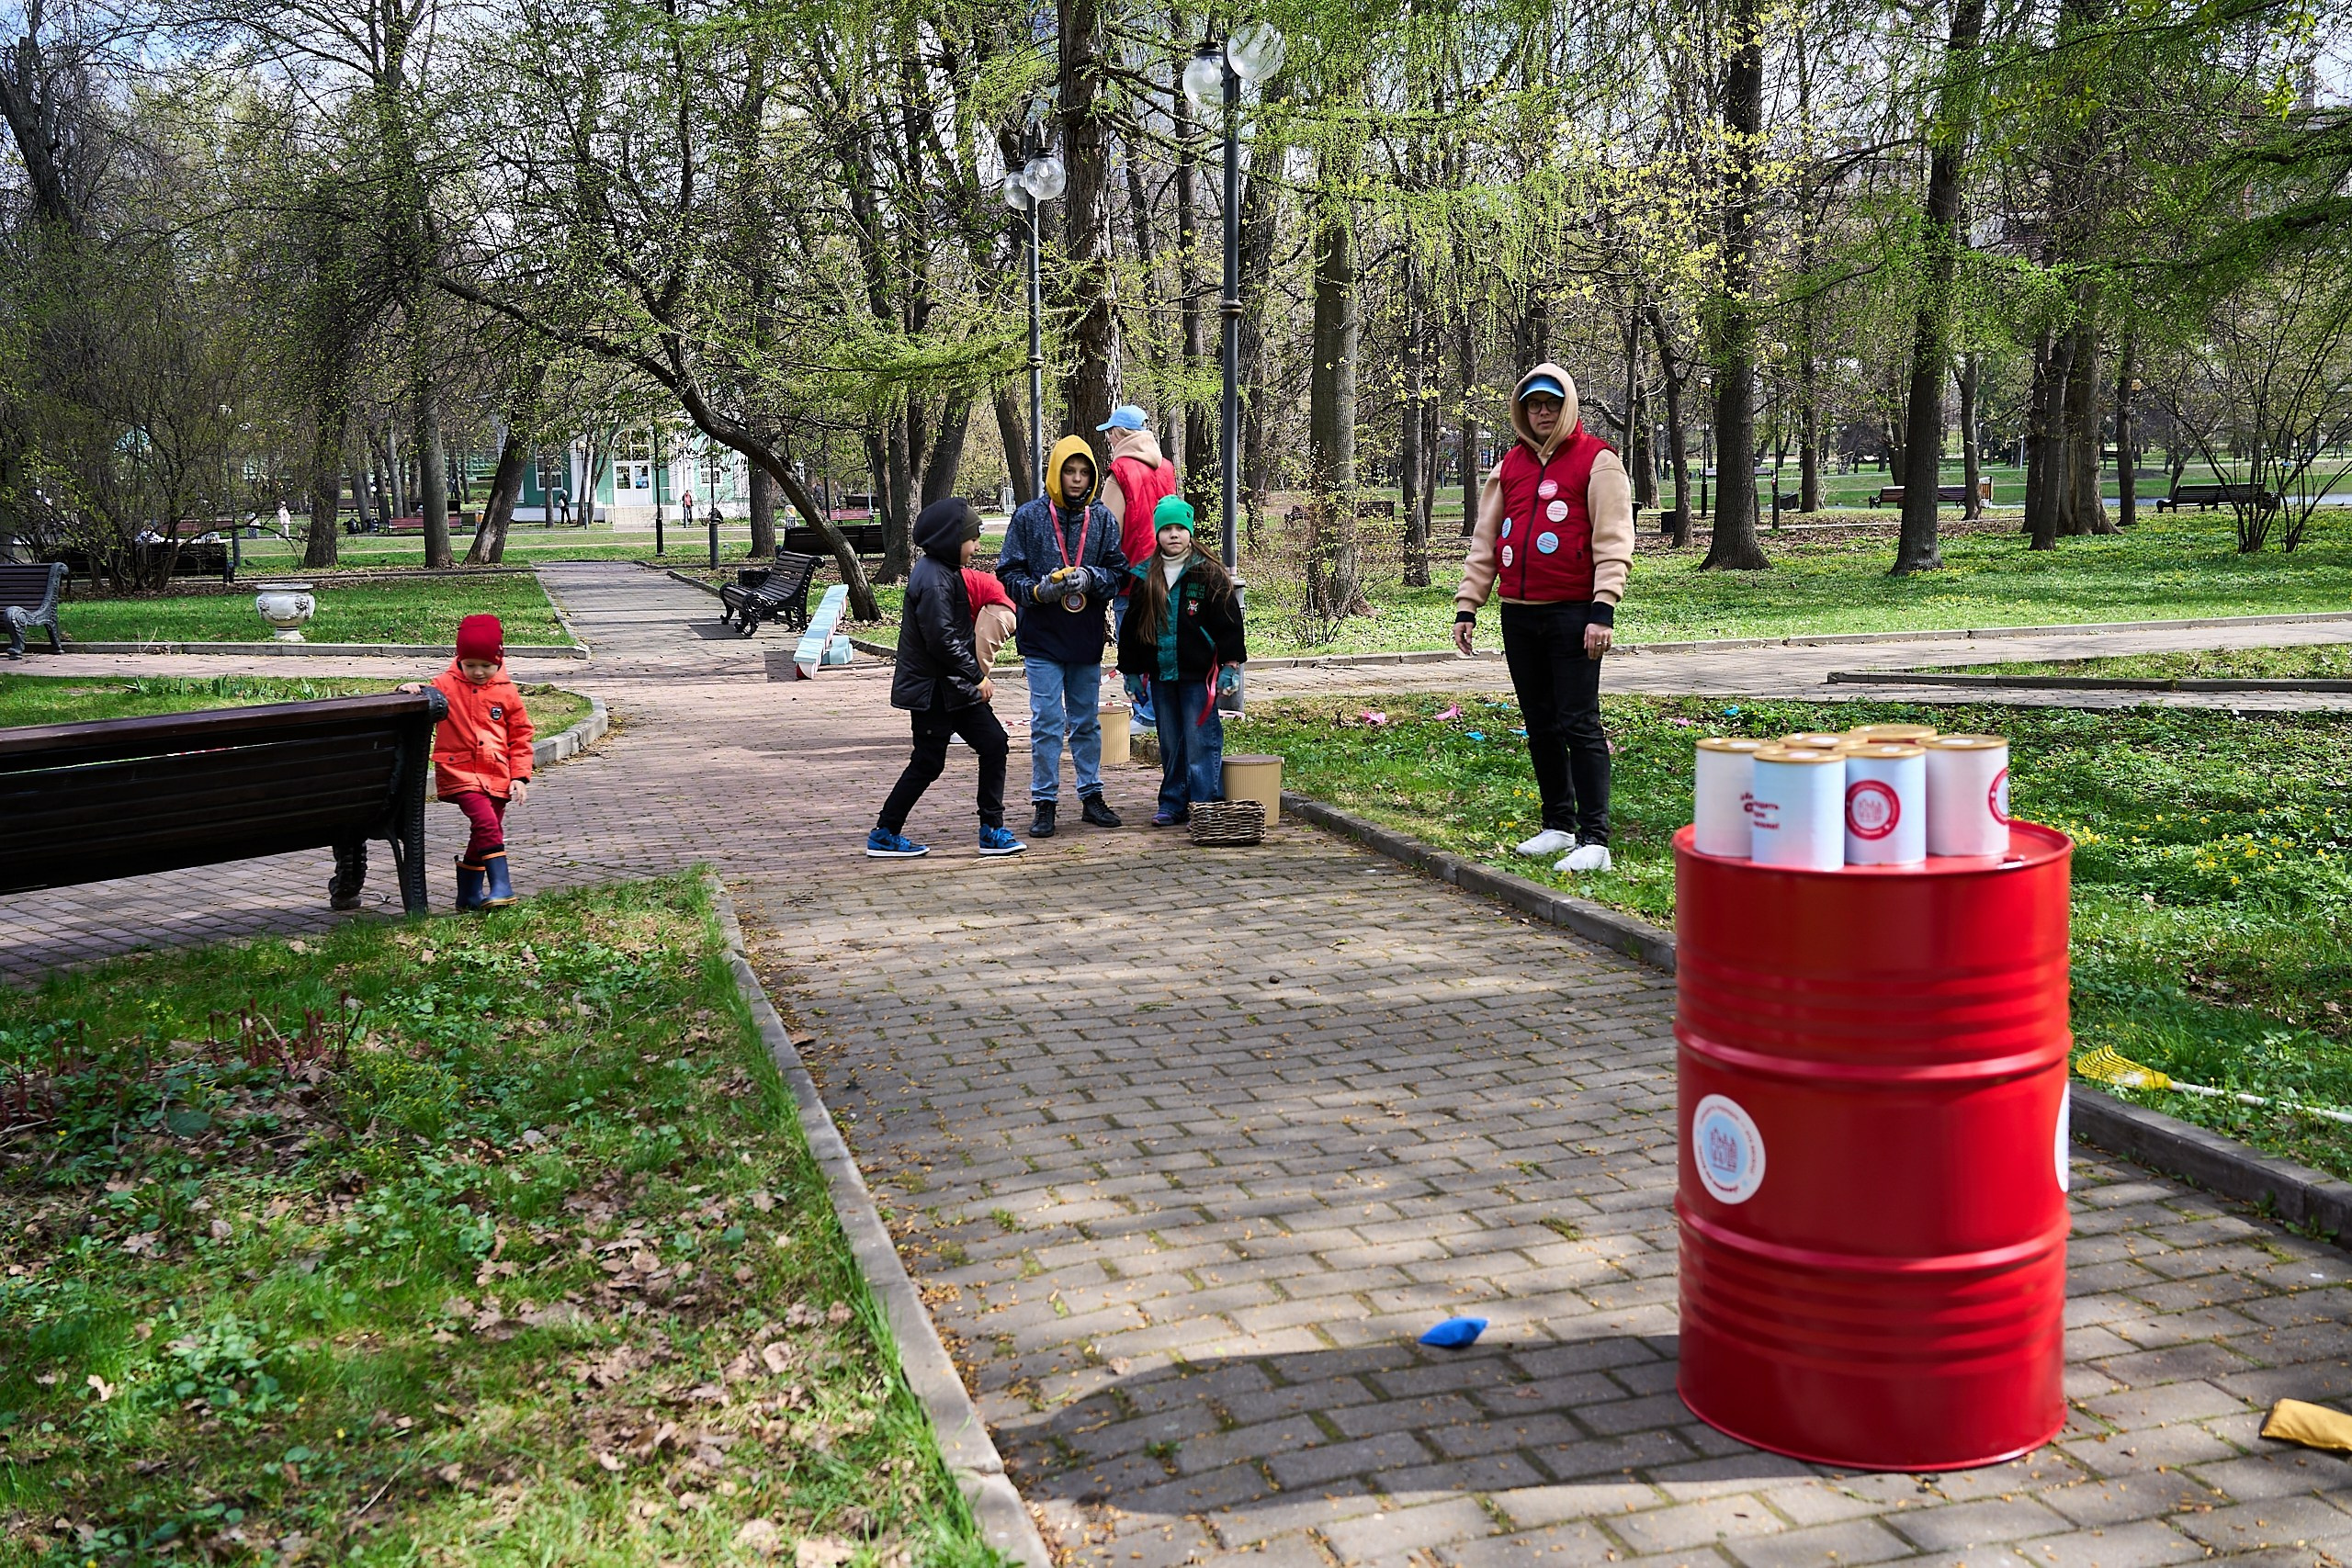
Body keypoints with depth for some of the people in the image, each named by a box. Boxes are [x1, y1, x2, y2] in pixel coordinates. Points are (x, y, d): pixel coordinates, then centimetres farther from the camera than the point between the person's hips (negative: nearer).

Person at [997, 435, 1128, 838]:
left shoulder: (1102, 518, 3)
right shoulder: (1029, 517, -3)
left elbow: (1118, 570, 4)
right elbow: (1008, 573, -1)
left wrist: (1091, 578, -16)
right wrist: (1037, 590, -20)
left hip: (1087, 638, 3)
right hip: (1042, 638, -3)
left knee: (1087, 721, 14)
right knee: (1047, 723, -2)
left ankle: (1092, 795, 25)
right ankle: (1044, 803, 6)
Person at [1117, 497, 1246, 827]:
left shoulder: (1209, 574, -3)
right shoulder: (1144, 577, 9)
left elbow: (1228, 623, -5)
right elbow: (1132, 627, 14)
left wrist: (1230, 665, -10)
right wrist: (1131, 672, 13)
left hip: (1199, 675, -5)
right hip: (1161, 673, 5)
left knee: (1201, 739, -5)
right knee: (1170, 742, 11)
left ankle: (1205, 803, 0)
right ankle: (1173, 803, 19)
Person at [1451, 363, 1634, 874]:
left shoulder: (1596, 460, -2)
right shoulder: (1510, 466, 16)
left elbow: (1613, 541, -8)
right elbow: (1484, 542, 18)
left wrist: (1603, 608, -16)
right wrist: (1467, 606, 11)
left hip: (1573, 615, -6)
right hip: (1519, 615, 6)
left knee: (1579, 725, -8)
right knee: (1540, 725, 11)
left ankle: (1594, 840, -7)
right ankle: (1558, 826, 22)